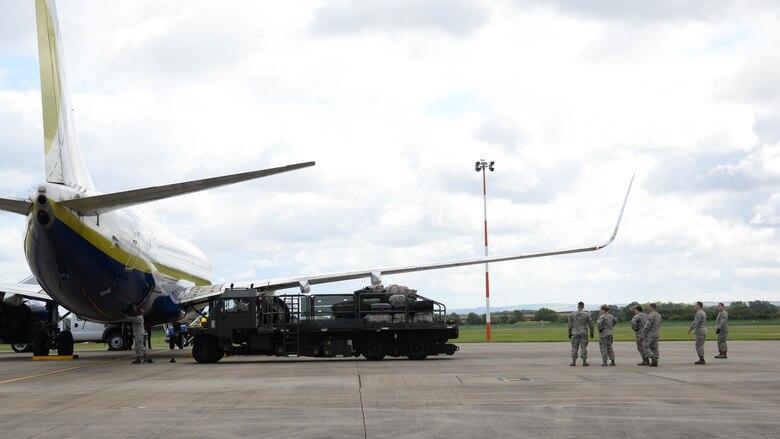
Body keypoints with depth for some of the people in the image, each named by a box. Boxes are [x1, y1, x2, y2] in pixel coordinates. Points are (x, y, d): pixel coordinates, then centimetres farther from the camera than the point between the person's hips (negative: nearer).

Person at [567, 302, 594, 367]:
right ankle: (584, 362, 1)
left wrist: (569, 333, 9)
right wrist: (592, 333, 8)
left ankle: (574, 362, -1)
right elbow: (590, 324, -2)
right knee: (583, 347, 2)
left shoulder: (572, 314, -1)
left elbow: (570, 324, 1)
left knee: (574, 347, 4)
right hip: (584, 333, -1)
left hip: (575, 333, 1)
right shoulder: (586, 314, -4)